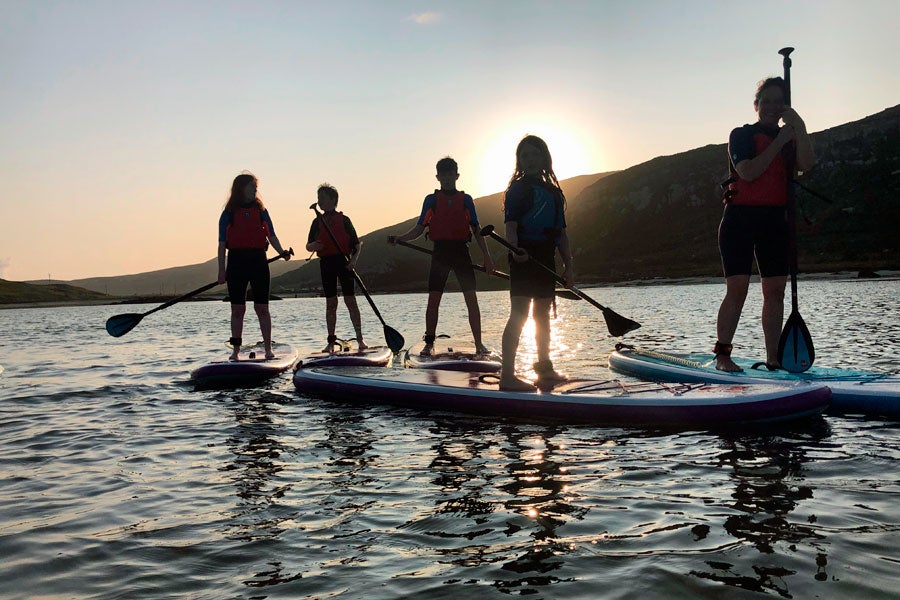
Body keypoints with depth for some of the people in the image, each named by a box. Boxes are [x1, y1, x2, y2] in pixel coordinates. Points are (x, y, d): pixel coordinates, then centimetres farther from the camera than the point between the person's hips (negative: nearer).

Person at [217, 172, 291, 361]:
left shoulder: (261, 211, 9)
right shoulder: (228, 214, 3)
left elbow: (272, 236, 7)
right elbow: (222, 244, 2)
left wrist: (282, 252, -11)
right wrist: (221, 270, -3)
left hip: (258, 260, 1)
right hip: (237, 261, -1)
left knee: (262, 307, 1)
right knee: (237, 309, 4)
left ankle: (268, 349, 6)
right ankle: (236, 350, 12)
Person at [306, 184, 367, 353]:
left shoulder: (344, 220, 3)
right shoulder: (317, 222, 11)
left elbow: (357, 243, 3)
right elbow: (308, 246, 11)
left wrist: (354, 259, -13)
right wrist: (313, 246, -13)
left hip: (344, 262, -3)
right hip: (326, 263, 3)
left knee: (351, 300, -5)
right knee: (331, 303, 4)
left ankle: (360, 339, -2)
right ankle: (332, 341, 9)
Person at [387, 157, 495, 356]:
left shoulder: (466, 200, 11)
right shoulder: (431, 200, 10)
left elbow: (476, 230, 11)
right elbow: (419, 228, 8)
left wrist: (486, 255, 5)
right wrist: (399, 238, -9)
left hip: (461, 251, 0)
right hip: (440, 251, 0)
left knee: (472, 299, -5)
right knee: (433, 299, -3)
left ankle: (479, 344, 1)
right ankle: (429, 343, 5)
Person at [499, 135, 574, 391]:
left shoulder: (554, 191, 19)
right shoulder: (518, 188, -2)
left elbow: (561, 233, 19)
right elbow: (510, 225, -14)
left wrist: (568, 266, 14)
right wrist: (514, 248, -33)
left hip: (546, 259, 8)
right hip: (525, 256, -8)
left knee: (543, 315, 16)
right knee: (519, 314, -14)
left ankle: (545, 369, 28)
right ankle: (507, 375, -14)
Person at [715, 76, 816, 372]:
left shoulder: (791, 138, 17)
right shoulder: (742, 134, 2)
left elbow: (807, 164, -5)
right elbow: (748, 172, -15)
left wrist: (799, 126, -12)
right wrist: (779, 142, -10)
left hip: (775, 220, 5)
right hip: (741, 217, -5)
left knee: (775, 290, 2)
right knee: (737, 289, -11)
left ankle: (773, 358, 7)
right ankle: (722, 355, -7)